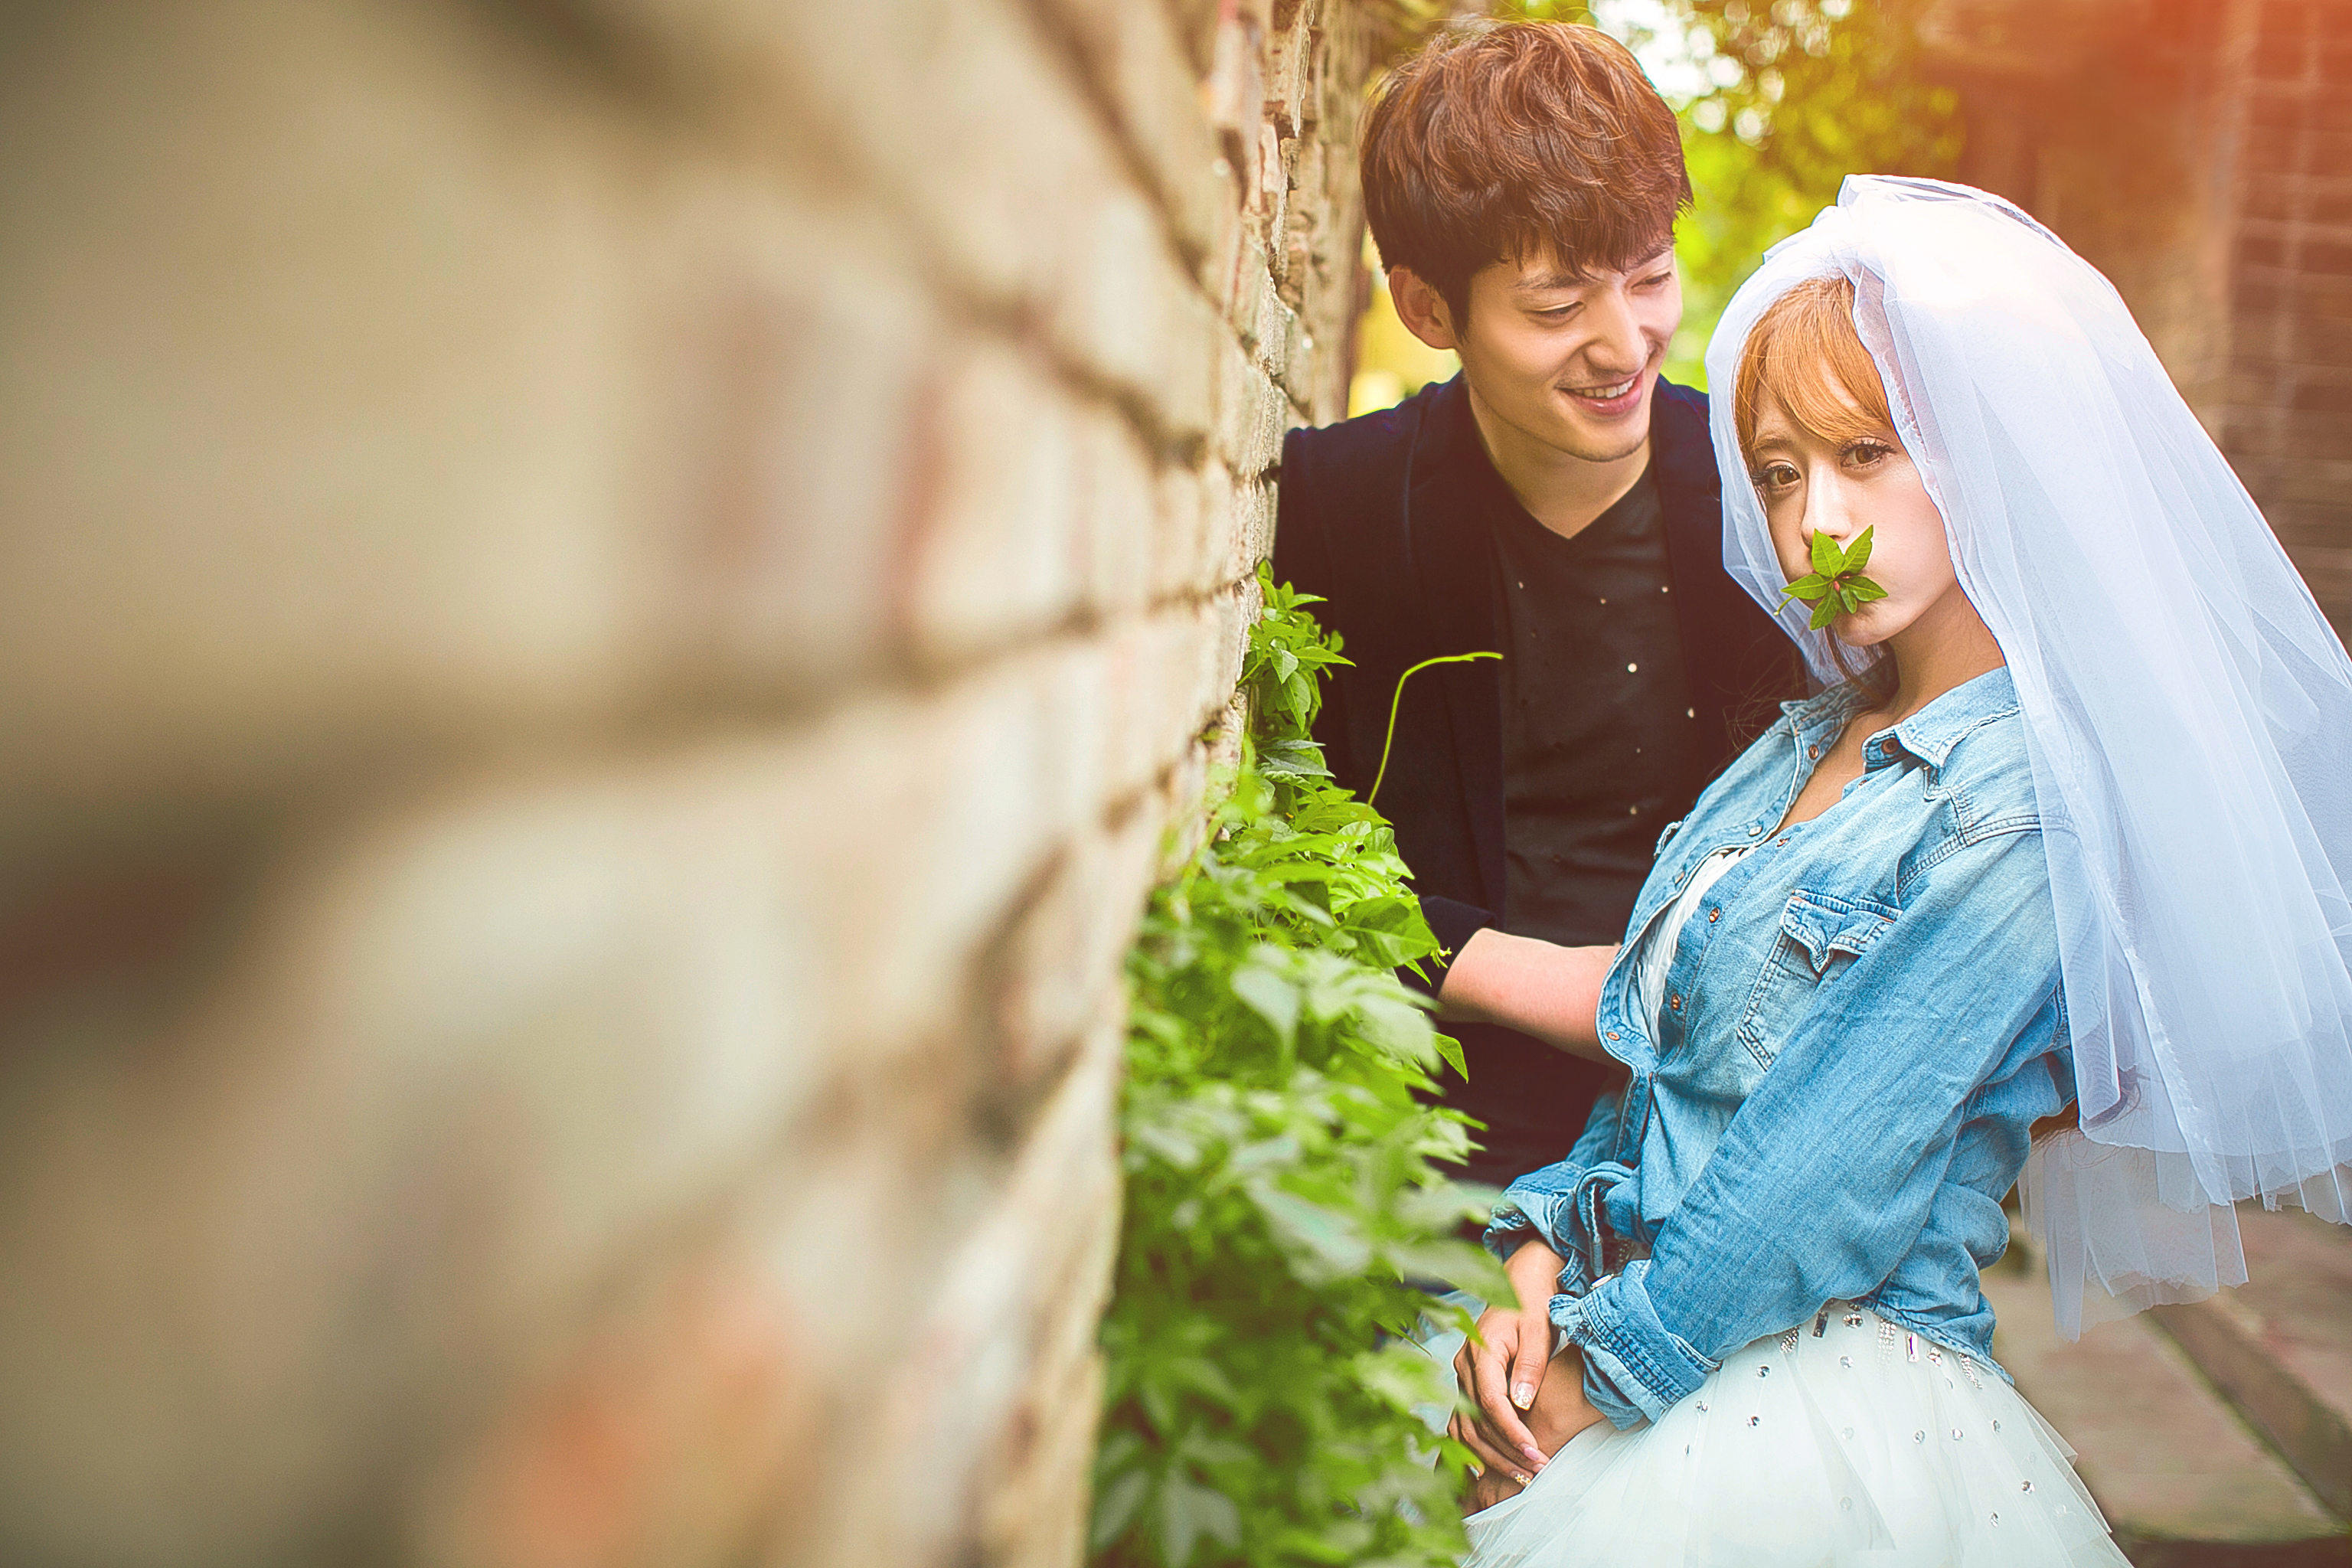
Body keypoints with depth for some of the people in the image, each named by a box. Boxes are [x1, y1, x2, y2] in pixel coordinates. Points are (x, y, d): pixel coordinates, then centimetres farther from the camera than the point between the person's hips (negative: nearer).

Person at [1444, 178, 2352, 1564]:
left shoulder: (2029, 812, -18)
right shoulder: (1808, 747, 8)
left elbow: (1824, 1180, -19)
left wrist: (1598, 1369, -11)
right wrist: (1540, 1268, -4)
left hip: (1828, 1432, -7)